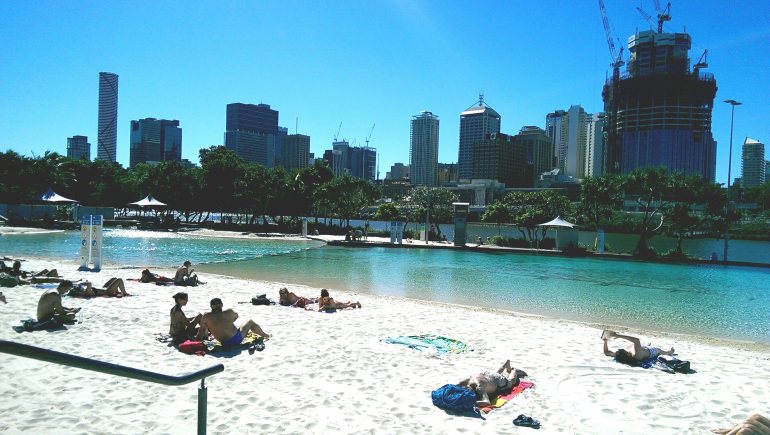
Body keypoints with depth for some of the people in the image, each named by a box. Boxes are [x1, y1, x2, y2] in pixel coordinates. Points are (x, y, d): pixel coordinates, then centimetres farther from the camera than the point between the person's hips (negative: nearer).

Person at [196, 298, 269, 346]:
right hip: (237, 338, -3)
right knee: (250, 322, 21)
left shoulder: (205, 317, -8)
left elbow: (201, 332, -1)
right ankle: (266, 335, 41)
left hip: (225, 344, 4)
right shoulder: (229, 312, -10)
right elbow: (236, 316, 13)